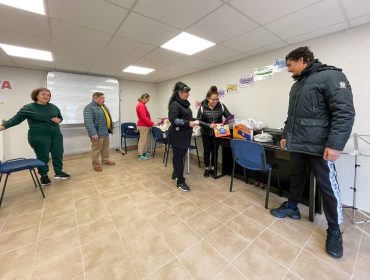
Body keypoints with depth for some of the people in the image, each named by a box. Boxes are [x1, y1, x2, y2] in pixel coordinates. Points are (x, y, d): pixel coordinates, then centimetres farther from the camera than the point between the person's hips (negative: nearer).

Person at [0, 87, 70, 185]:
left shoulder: (53, 107, 10)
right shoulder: (28, 108, -2)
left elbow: (60, 117, 20)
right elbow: (16, 119, -3)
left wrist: (58, 120, -3)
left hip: (56, 135, 4)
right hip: (39, 137, -4)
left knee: (58, 154, 7)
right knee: (43, 156, 3)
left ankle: (59, 173, 23)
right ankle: (44, 176, 22)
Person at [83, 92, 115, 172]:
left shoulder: (103, 106, 13)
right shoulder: (89, 108, -15)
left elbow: (108, 117, 20)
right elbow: (88, 122, -23)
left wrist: (110, 128, 18)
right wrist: (93, 133, -27)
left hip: (105, 132, 9)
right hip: (97, 133, -9)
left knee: (105, 147, 17)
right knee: (96, 149, 1)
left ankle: (105, 160, 31)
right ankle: (96, 164, 12)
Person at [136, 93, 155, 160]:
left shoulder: (142, 105, 15)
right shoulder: (141, 106, -17)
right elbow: (144, 117, -22)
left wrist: (151, 122, 13)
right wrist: (152, 123, -17)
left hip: (145, 125, 10)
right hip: (143, 126, -10)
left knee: (145, 139, 15)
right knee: (142, 140, -4)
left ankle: (144, 152, 24)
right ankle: (140, 155, 4)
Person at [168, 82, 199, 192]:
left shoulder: (185, 103, 13)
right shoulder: (174, 104, -14)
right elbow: (173, 120, -24)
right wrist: (188, 123, -28)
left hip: (184, 135, 8)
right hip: (177, 136, -8)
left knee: (180, 156, 18)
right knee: (178, 157, 1)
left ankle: (175, 173, 39)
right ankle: (180, 181, 13)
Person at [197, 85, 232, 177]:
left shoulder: (221, 106, -9)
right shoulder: (202, 107, -14)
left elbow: (229, 116, -5)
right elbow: (198, 121, -17)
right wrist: (209, 125, -31)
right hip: (206, 133, -1)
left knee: (215, 150, 9)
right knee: (207, 150, 8)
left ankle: (213, 168, 27)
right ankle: (207, 168, 26)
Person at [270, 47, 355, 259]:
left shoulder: (331, 76, -8)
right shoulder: (297, 85, 16)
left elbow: (345, 113, -16)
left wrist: (335, 144, -22)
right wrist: (286, 135, 21)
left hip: (319, 146, -7)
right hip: (297, 145, 7)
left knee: (328, 187, 4)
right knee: (297, 178, 18)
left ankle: (334, 231, 21)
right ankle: (292, 207, 34)